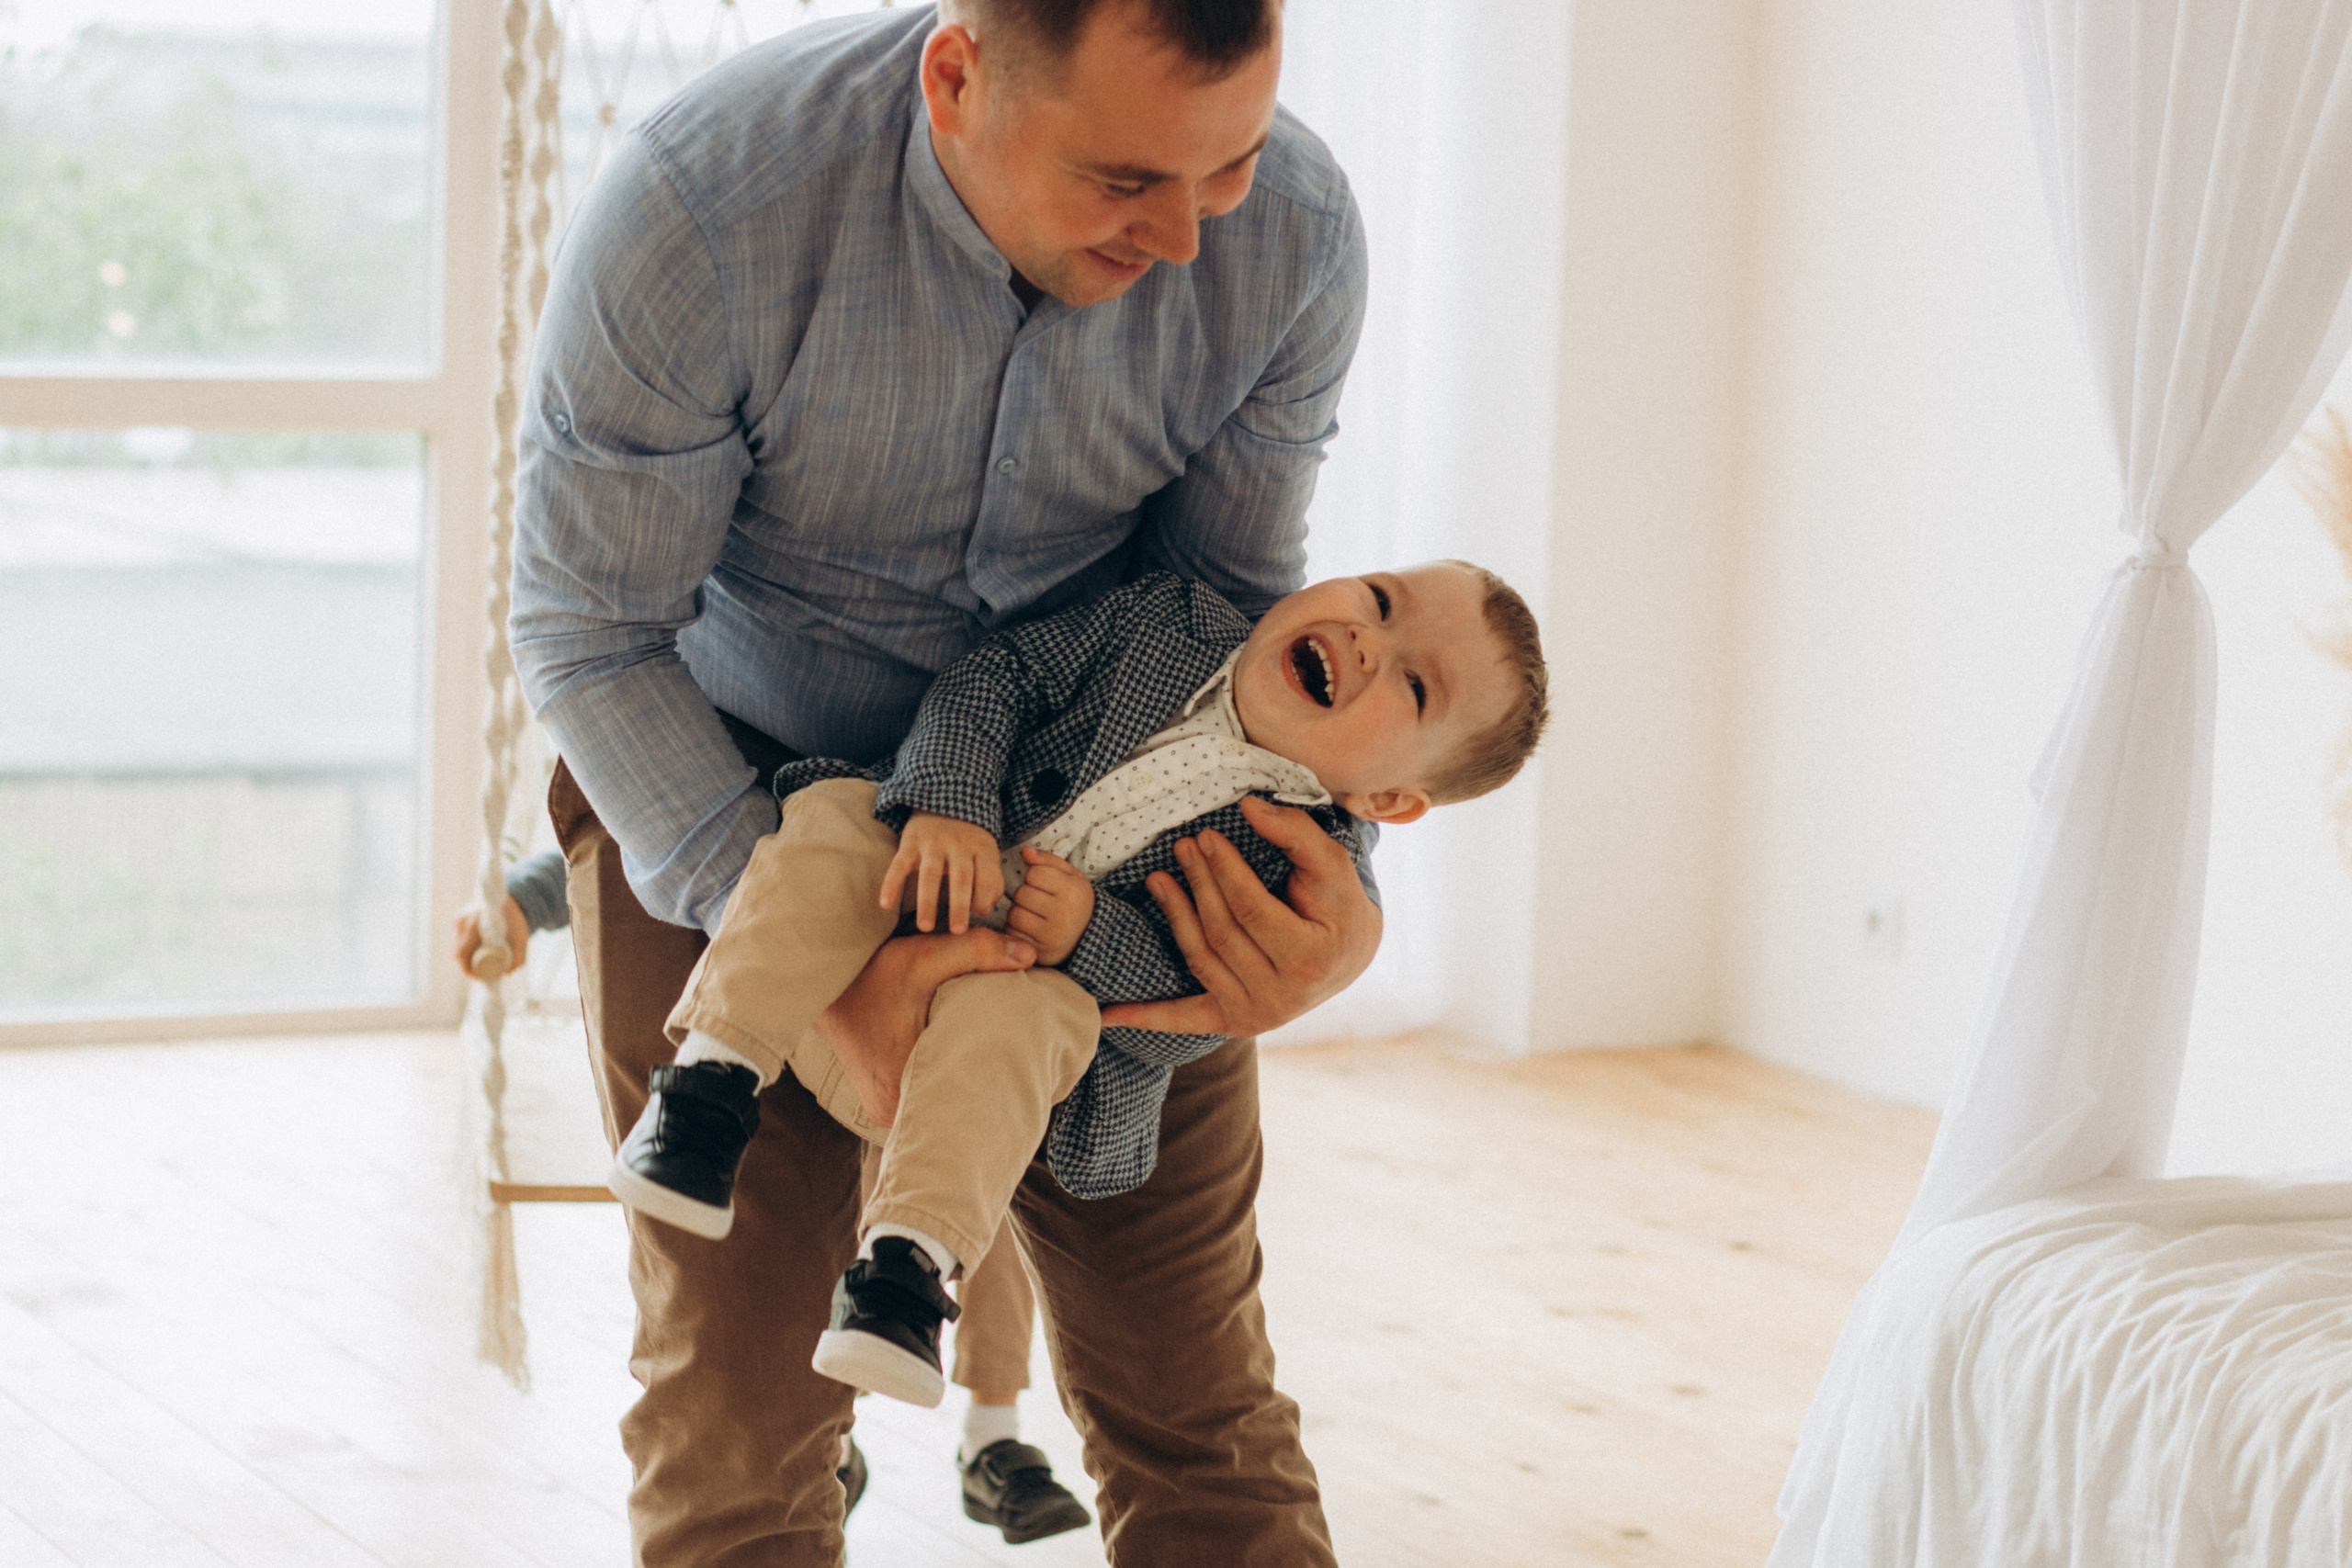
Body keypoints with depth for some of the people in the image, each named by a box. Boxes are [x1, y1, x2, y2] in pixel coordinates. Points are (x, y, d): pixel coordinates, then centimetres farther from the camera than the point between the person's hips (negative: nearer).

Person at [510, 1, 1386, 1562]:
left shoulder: (1293, 232, -23)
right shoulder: (700, 206, -33)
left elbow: (1228, 590, -7)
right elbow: (591, 632, -21)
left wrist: (1333, 902, -26)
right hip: (723, 786, -2)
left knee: (1194, 1401, 1)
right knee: (742, 1392, -4)